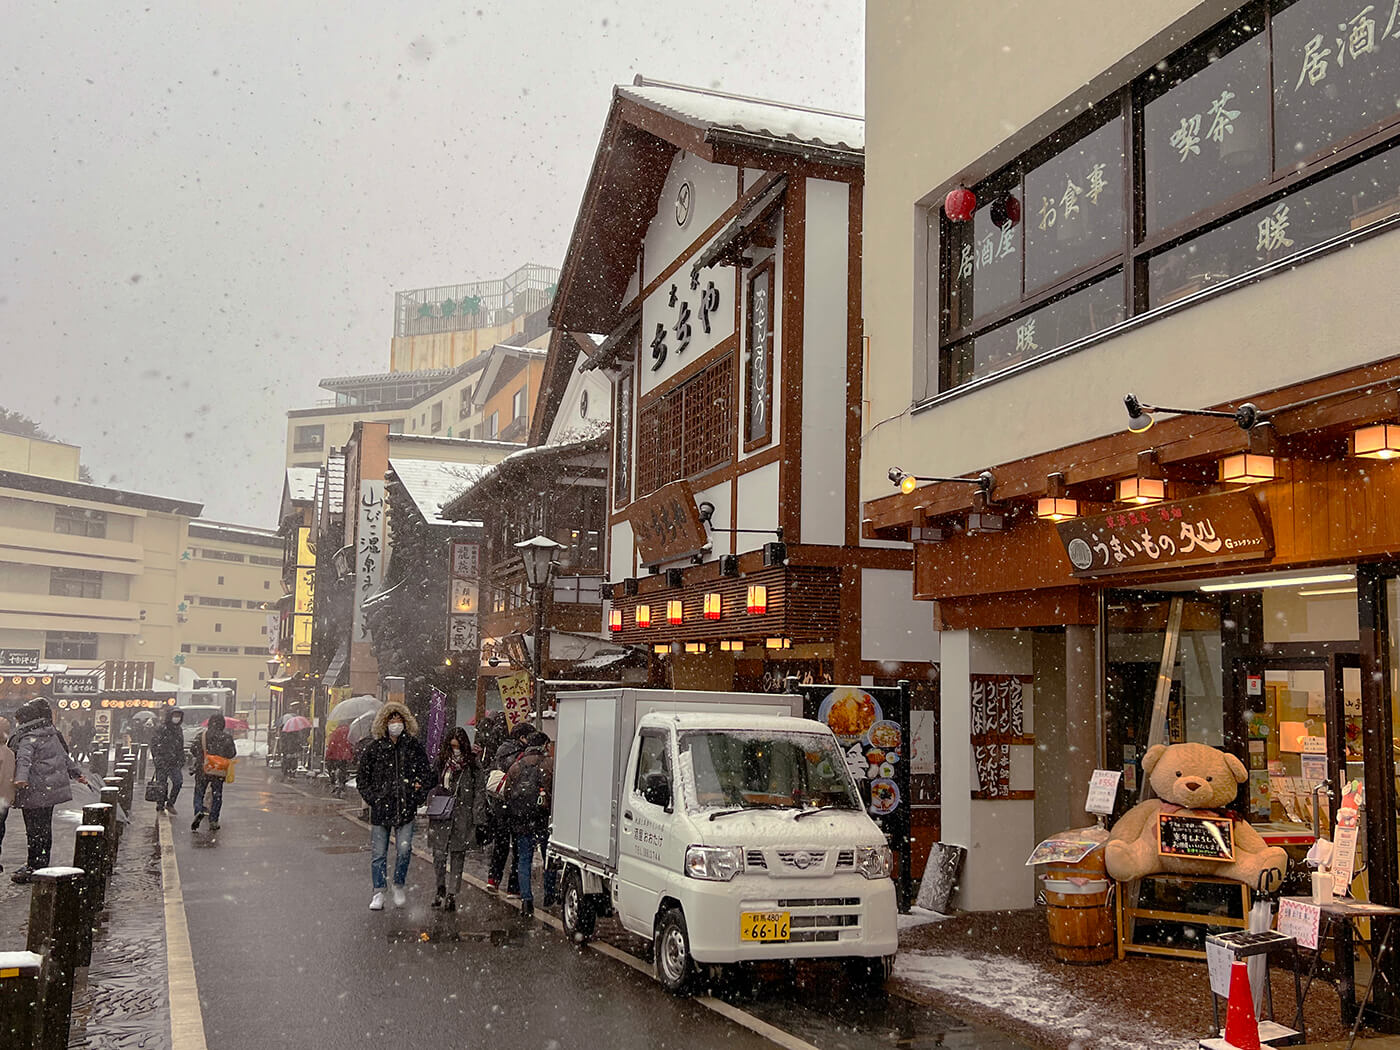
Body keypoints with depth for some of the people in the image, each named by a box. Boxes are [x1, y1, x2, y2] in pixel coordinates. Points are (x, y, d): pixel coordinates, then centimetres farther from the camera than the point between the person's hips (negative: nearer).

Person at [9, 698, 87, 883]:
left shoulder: (27, 739, -12)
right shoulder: (52, 734, 14)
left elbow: (24, 759, -32)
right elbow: (65, 756, 24)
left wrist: (21, 778, -48)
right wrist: (76, 773, 37)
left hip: (36, 791, -9)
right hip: (52, 789, 9)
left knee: (35, 831, -4)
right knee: (45, 828, 15)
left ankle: (34, 869, -2)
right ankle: (42, 864, 23)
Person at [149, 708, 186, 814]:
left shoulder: (179, 730, 13)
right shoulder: (162, 728, -9)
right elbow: (154, 744, -11)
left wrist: (181, 759, 15)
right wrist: (157, 758, -16)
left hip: (173, 762, 6)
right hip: (162, 761, -6)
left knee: (178, 781, -7)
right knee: (162, 784, 0)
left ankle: (170, 804, 8)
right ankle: (160, 807, 12)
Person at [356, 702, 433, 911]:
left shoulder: (414, 747, 6)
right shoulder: (375, 748, 3)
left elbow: (427, 774, 13)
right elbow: (362, 777, 10)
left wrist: (418, 796, 2)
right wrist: (372, 798, -1)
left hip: (405, 809, 0)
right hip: (380, 809, 0)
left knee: (404, 850, -4)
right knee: (378, 853, 4)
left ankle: (399, 886, 17)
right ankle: (378, 893, 14)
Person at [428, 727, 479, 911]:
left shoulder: (472, 764, 0)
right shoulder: (442, 762, 8)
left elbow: (477, 793, 0)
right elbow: (433, 787, 14)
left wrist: (475, 819, -6)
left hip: (462, 818, -2)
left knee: (458, 857, 2)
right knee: (439, 854, -5)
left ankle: (452, 896, 8)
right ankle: (441, 890, 15)